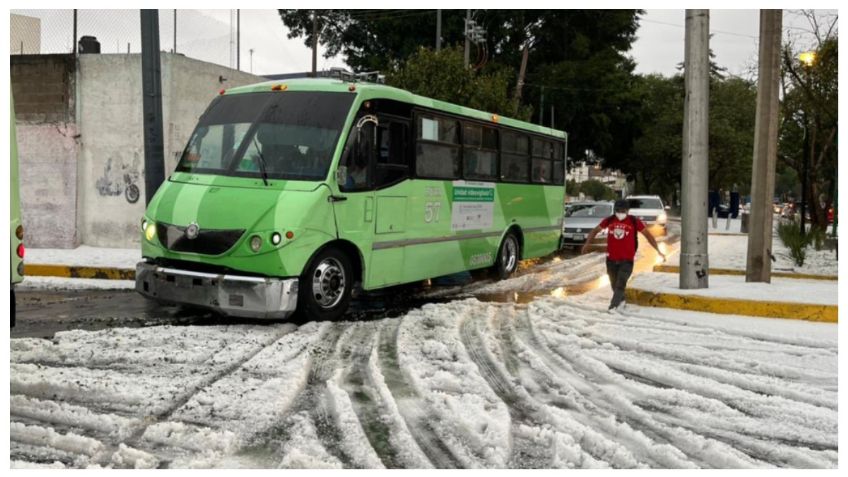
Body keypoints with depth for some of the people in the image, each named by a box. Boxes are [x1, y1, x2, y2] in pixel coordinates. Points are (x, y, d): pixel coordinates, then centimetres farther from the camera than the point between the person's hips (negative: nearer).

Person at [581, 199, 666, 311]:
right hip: (611, 259, 3)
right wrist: (587, 243, 4)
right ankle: (621, 300, 39)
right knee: (614, 284, 15)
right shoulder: (609, 220, 0)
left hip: (627, 260, -3)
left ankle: (613, 306, -14)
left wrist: (658, 251, 0)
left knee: (620, 284, -14)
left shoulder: (634, 222, -5)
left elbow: (647, 234, 2)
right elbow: (595, 230, 13)